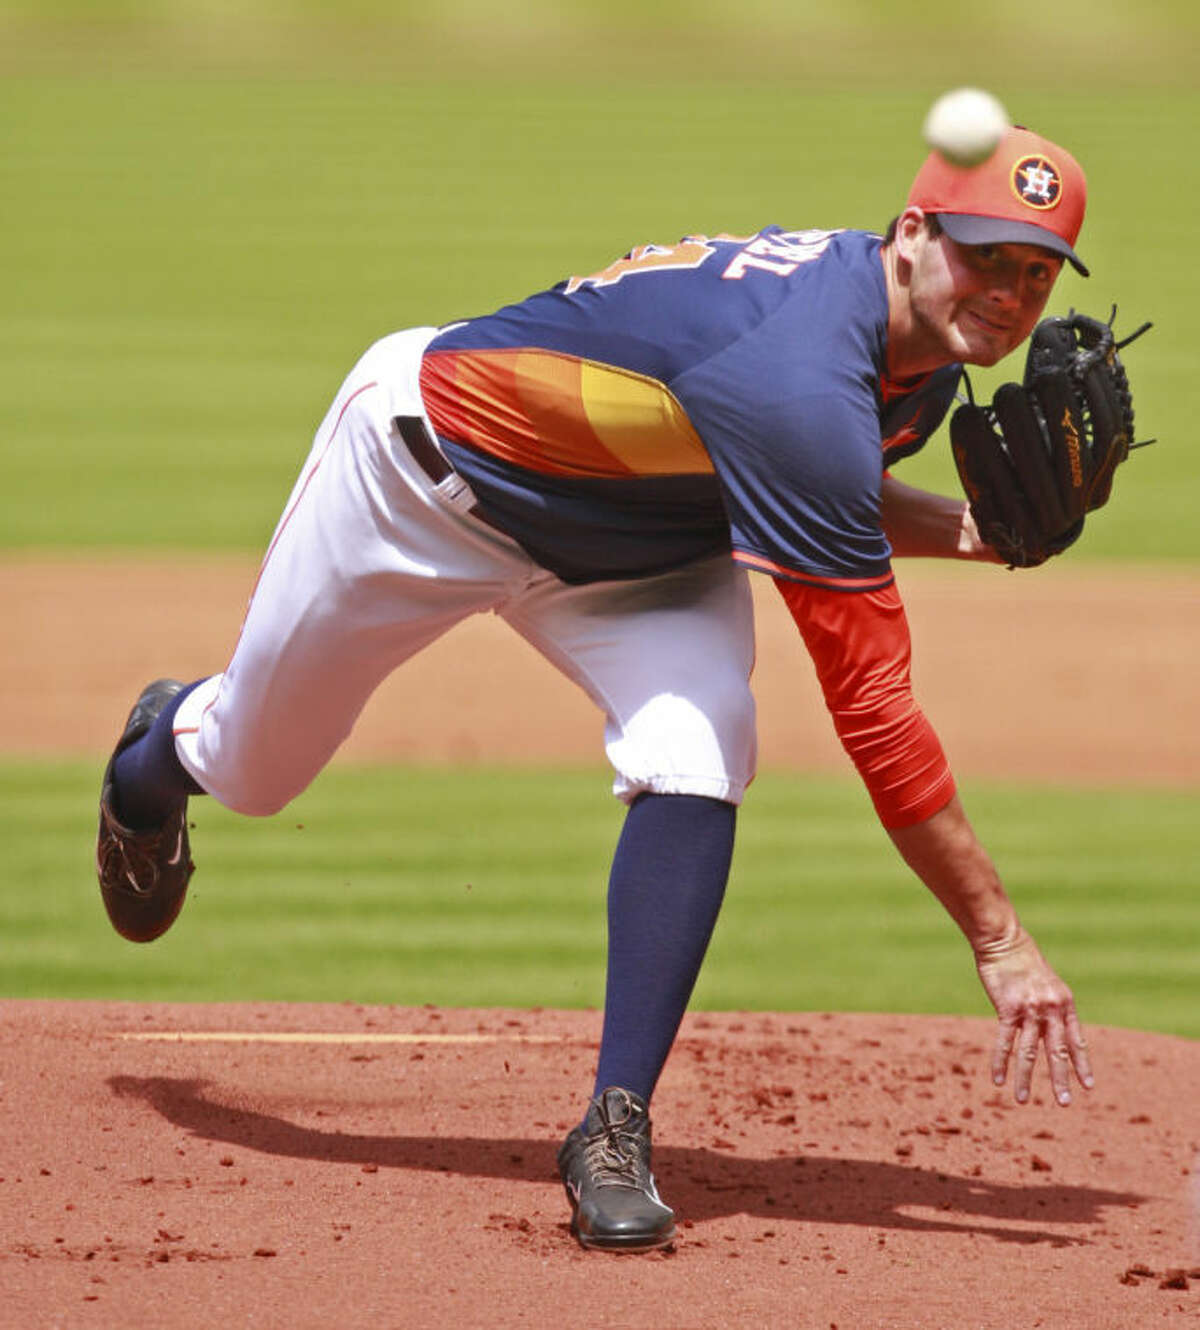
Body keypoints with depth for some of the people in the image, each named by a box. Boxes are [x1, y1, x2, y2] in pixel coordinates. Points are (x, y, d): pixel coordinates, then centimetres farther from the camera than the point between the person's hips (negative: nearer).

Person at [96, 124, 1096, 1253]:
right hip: (425, 467, -6)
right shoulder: (807, 379, -43)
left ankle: (615, 1127, -15)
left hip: (624, 543, 6)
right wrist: (997, 937, -41)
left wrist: (962, 529, -13)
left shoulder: (926, 356, -15)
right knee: (251, 768, 16)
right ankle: (167, 742, 56)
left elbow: (812, 500, 8)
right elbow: (871, 710, -43)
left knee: (697, 756, -24)